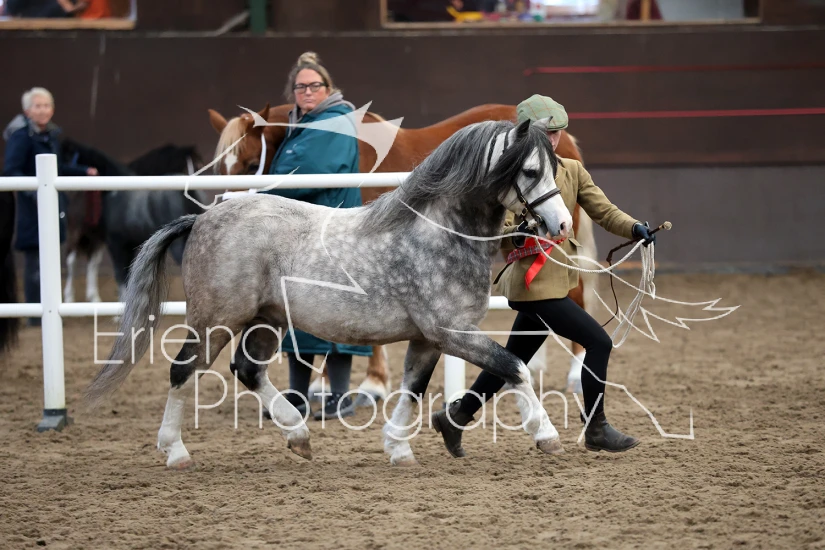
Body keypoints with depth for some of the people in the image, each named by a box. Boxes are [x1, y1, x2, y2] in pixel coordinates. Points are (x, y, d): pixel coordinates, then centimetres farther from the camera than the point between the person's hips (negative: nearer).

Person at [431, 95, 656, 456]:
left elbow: (603, 210, 4)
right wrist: (518, 233, -36)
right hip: (533, 282, -8)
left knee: (515, 359, 17)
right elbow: (497, 233, -15)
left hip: (557, 280, 8)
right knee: (598, 342, -12)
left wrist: (634, 229, -14)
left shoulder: (572, 171, 9)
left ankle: (455, 417, 31)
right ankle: (596, 431, -1)